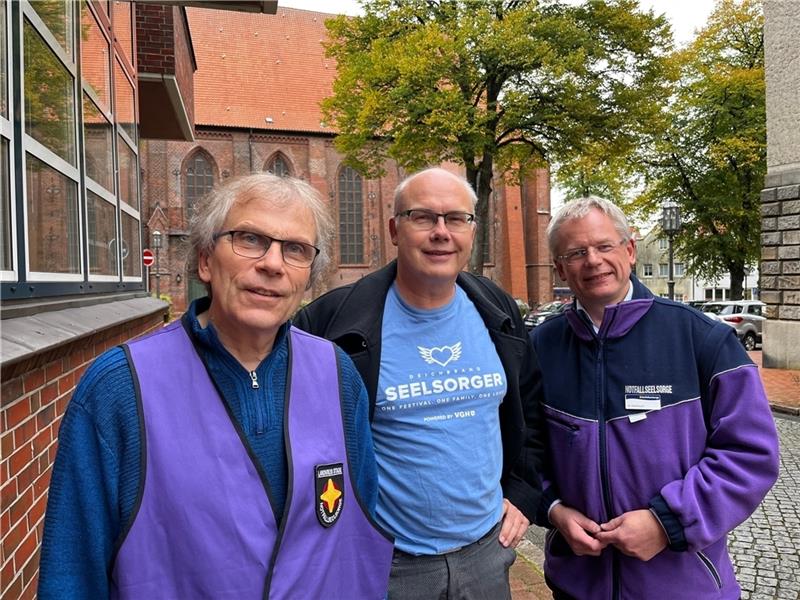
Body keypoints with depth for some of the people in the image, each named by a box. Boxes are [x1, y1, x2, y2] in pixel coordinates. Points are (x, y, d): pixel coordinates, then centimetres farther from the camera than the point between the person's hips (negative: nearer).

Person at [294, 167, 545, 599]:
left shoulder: (498, 313, -2)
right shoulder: (335, 321, -17)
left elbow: (531, 406, 12)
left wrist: (522, 493, 7)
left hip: (487, 552, 4)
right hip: (385, 564, -4)